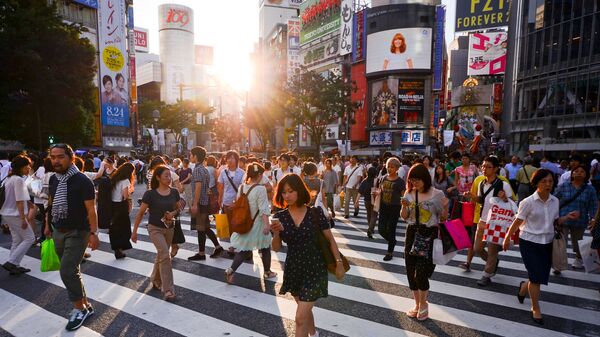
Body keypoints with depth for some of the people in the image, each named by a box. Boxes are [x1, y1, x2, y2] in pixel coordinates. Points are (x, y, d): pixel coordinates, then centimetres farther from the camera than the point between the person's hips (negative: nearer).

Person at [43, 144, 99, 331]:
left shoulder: (82, 181, -16)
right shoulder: (53, 179, 5)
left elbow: (91, 210, -17)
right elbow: (51, 203, 18)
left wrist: (93, 233, -21)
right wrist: (48, 225, 19)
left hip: (77, 232, -7)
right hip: (58, 232, 7)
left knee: (67, 271, -10)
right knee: (71, 271, 14)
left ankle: (80, 309, 10)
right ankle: (86, 305, 28)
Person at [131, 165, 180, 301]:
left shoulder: (174, 192, -5)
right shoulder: (150, 194, -16)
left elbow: (178, 208, 9)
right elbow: (140, 213, -7)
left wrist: (173, 213, -13)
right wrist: (134, 231, -3)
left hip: (169, 228, 4)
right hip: (155, 228, -4)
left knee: (161, 255, 19)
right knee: (165, 255, -16)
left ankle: (155, 280, 43)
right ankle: (168, 290, -8)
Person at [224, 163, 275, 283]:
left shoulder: (241, 187, 1)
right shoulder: (260, 189, -19)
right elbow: (263, 210, -22)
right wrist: (266, 224, -20)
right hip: (257, 224, -5)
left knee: (244, 249, 13)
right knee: (265, 248, 15)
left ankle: (230, 270, -3)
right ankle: (267, 272, 28)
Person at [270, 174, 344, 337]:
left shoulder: (315, 212, -14)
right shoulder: (279, 217, -8)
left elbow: (330, 238, -4)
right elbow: (276, 248, -4)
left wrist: (339, 262, -5)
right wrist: (276, 233, -23)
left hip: (314, 269, -3)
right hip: (293, 269, 4)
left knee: (300, 317, -5)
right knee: (305, 309, 26)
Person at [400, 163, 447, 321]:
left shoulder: (437, 194, -7)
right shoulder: (409, 194, 2)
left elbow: (443, 218, 1)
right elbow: (404, 217, 8)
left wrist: (445, 207, -18)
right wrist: (404, 206, -11)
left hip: (429, 235, -4)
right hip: (412, 234, 4)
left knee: (421, 274, -7)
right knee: (411, 272, 8)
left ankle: (423, 304, 21)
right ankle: (417, 304, 31)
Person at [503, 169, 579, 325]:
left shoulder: (555, 201, 1)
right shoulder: (528, 202, -14)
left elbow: (555, 222, 11)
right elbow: (517, 222, -7)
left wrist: (567, 217, -8)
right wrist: (507, 238, -3)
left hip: (547, 243, 5)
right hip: (530, 243, -5)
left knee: (542, 276, 11)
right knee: (536, 276, -3)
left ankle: (524, 287, 44)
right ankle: (535, 309, 16)